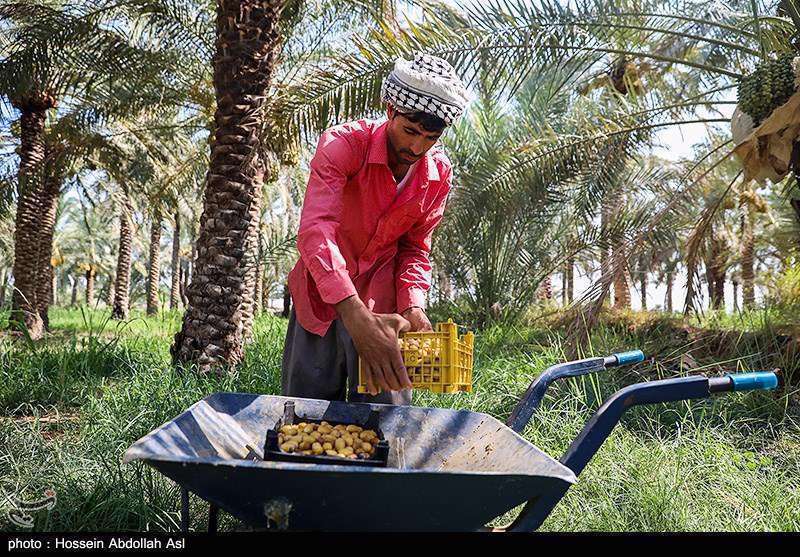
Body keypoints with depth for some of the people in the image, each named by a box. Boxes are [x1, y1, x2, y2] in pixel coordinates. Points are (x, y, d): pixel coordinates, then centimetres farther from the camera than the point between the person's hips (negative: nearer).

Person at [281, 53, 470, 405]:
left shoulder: (439, 174, -8)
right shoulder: (343, 144, -22)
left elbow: (415, 249, 1)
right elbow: (315, 230, -35)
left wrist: (412, 307, -19)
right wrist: (355, 315, -48)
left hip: (382, 306, 2)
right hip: (322, 294, -2)